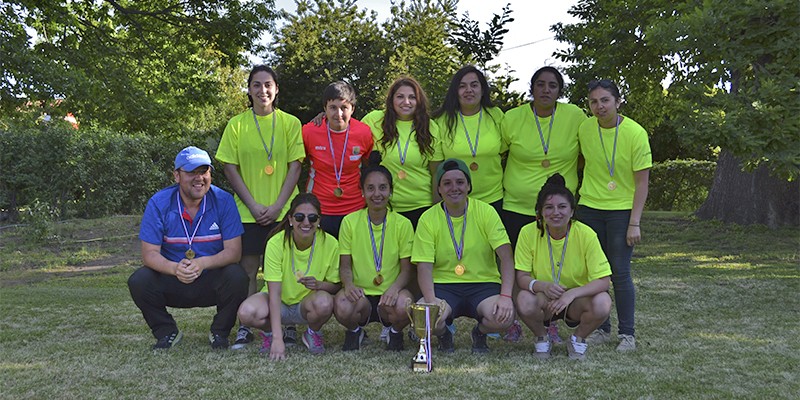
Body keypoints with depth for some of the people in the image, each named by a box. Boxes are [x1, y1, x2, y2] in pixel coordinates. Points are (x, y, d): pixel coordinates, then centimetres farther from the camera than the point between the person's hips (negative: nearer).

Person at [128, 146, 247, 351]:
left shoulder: (223, 201, -10)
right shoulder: (159, 203, -8)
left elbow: (233, 251, -14)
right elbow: (149, 253, -11)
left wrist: (203, 263, -33)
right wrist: (175, 268, -32)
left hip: (211, 281, -1)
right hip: (172, 282, 1)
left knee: (236, 277, -30)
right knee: (138, 281, -25)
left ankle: (220, 332, -1)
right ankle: (167, 332, 3)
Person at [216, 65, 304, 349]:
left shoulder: (290, 123, 4)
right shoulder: (237, 124, 4)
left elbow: (295, 166, -1)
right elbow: (230, 168, 2)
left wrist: (278, 205, -10)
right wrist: (253, 205, -7)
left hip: (283, 210, 0)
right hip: (248, 211, 0)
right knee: (248, 267, 1)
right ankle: (245, 327, 12)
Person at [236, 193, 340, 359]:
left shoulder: (330, 244, -16)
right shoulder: (276, 243, -21)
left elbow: (335, 285, -5)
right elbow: (274, 293, -25)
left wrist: (319, 285, -30)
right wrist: (277, 339, -33)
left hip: (307, 304, 1)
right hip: (279, 303, 0)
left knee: (324, 302, -36)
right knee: (247, 313, -33)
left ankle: (313, 333, 1)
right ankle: (270, 333, 4)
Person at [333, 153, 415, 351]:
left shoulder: (402, 224, 0)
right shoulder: (350, 222, 2)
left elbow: (406, 269, 0)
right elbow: (345, 265, 3)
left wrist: (394, 287, -22)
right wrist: (348, 284, -20)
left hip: (390, 293, 0)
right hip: (360, 293, 0)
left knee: (403, 306, -35)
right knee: (342, 307, -34)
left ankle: (395, 331, 5)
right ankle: (355, 331, 6)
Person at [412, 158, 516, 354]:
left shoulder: (486, 212, -1)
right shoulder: (428, 219, -1)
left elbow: (506, 257, -8)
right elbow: (424, 266, -7)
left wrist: (506, 296, -22)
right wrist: (431, 300, -26)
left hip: (483, 284, 0)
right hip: (443, 286, 0)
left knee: (504, 316, -31)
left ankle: (479, 332, 9)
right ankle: (444, 331, 9)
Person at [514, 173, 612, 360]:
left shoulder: (586, 234, -16)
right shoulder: (529, 232, -14)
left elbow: (603, 281, -18)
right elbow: (522, 277, -11)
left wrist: (572, 293, -35)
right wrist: (542, 286, -33)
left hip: (577, 300, 0)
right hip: (543, 301, 0)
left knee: (602, 303, -32)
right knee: (524, 301, -34)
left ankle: (578, 339, 2)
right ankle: (542, 338, 2)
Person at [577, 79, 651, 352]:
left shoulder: (636, 133, -13)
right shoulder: (585, 128, -2)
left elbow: (642, 182, -10)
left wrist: (635, 223, -14)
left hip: (622, 210, -3)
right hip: (589, 207, 4)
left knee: (620, 273, -3)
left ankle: (627, 333, 11)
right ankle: (601, 328, 21)